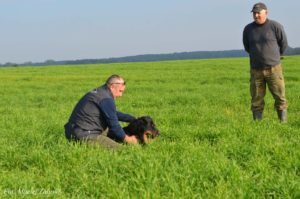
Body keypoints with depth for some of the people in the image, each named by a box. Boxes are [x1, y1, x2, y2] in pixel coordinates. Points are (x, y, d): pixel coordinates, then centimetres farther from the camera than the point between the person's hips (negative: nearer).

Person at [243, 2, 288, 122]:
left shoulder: (275, 26, -7)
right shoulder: (248, 29, 0)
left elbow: (283, 44, 6)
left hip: (273, 68, -2)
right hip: (256, 70, 2)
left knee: (280, 97, -1)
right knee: (256, 99, 3)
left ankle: (283, 121, 8)